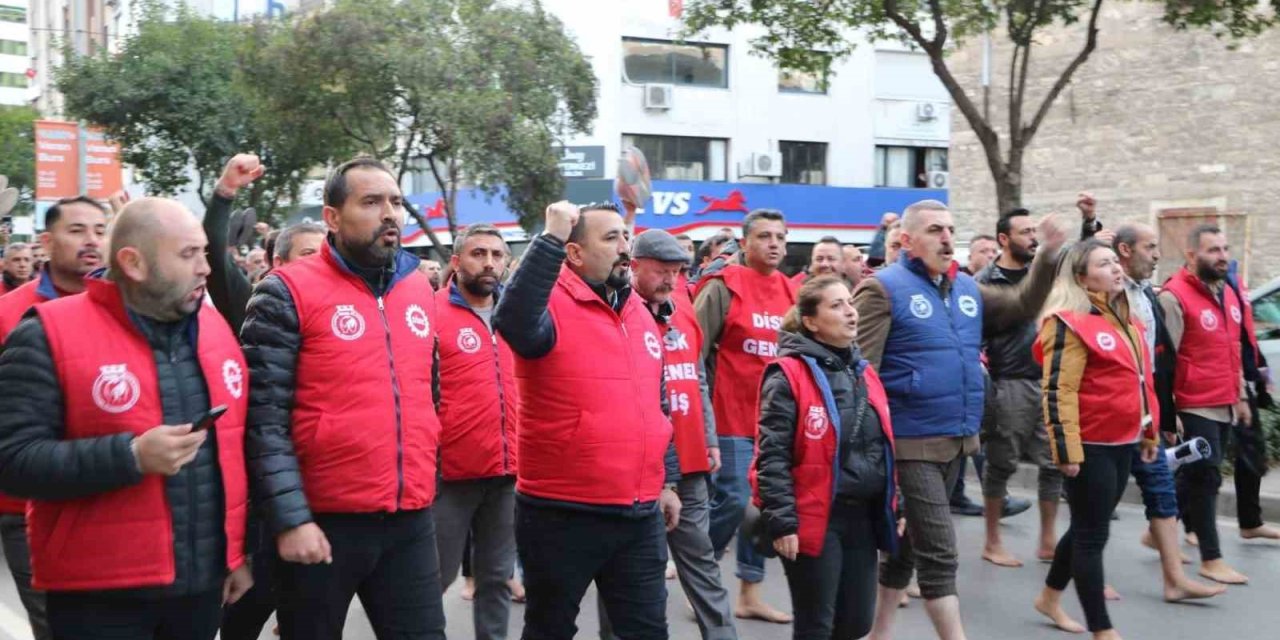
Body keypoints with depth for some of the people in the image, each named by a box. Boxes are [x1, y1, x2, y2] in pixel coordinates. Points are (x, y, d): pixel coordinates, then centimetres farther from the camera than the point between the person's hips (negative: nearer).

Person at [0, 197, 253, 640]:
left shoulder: (216, 328, 8)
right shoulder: (50, 336, -9)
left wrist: (243, 550, 13)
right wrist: (131, 456, -24)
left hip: (203, 582, 5)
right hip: (98, 594, -5)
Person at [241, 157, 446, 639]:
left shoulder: (420, 288, 9)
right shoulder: (288, 293, -8)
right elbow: (264, 419, -12)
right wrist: (289, 518, -17)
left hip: (412, 521, 5)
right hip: (323, 523, -4)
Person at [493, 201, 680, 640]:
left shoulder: (640, 314, 11)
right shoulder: (552, 306, -11)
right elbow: (513, 322, -37)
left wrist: (668, 481, 18)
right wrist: (551, 238, -34)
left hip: (640, 514, 6)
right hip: (561, 514, -6)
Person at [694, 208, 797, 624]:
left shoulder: (791, 292, 9)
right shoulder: (723, 287, -9)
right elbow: (695, 349, -10)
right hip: (732, 416, -6)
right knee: (734, 501, -6)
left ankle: (749, 594, 19)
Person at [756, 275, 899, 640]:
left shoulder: (864, 374, 13)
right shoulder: (788, 375, -11)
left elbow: (883, 448, 20)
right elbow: (773, 455, -15)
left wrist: (893, 507, 17)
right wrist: (782, 521, -18)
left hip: (863, 518, 7)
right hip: (815, 519, -7)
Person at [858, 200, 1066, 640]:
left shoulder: (966, 288, 12)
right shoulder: (884, 288, -11)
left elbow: (1023, 306, 17)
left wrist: (1049, 256, 2)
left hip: (957, 439, 8)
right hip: (911, 442, -8)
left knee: (911, 542, 17)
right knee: (939, 550, -6)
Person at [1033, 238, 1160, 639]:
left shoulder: (1124, 320, 14)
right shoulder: (1069, 322, -14)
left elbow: (1140, 380, 23)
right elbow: (1059, 391, -19)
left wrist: (1148, 433, 23)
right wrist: (1067, 450, -22)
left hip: (1122, 443, 9)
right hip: (1090, 445, -9)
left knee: (1089, 527, 18)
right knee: (1092, 533, -1)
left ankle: (1050, 597, 35)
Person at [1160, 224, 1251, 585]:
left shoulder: (1229, 294, 13)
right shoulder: (1174, 297, -13)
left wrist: (1241, 395, 21)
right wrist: (1168, 410, -16)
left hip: (1225, 406, 8)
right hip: (1194, 407, -8)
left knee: (1195, 476, 15)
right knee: (1206, 478, -3)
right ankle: (1211, 559, 6)